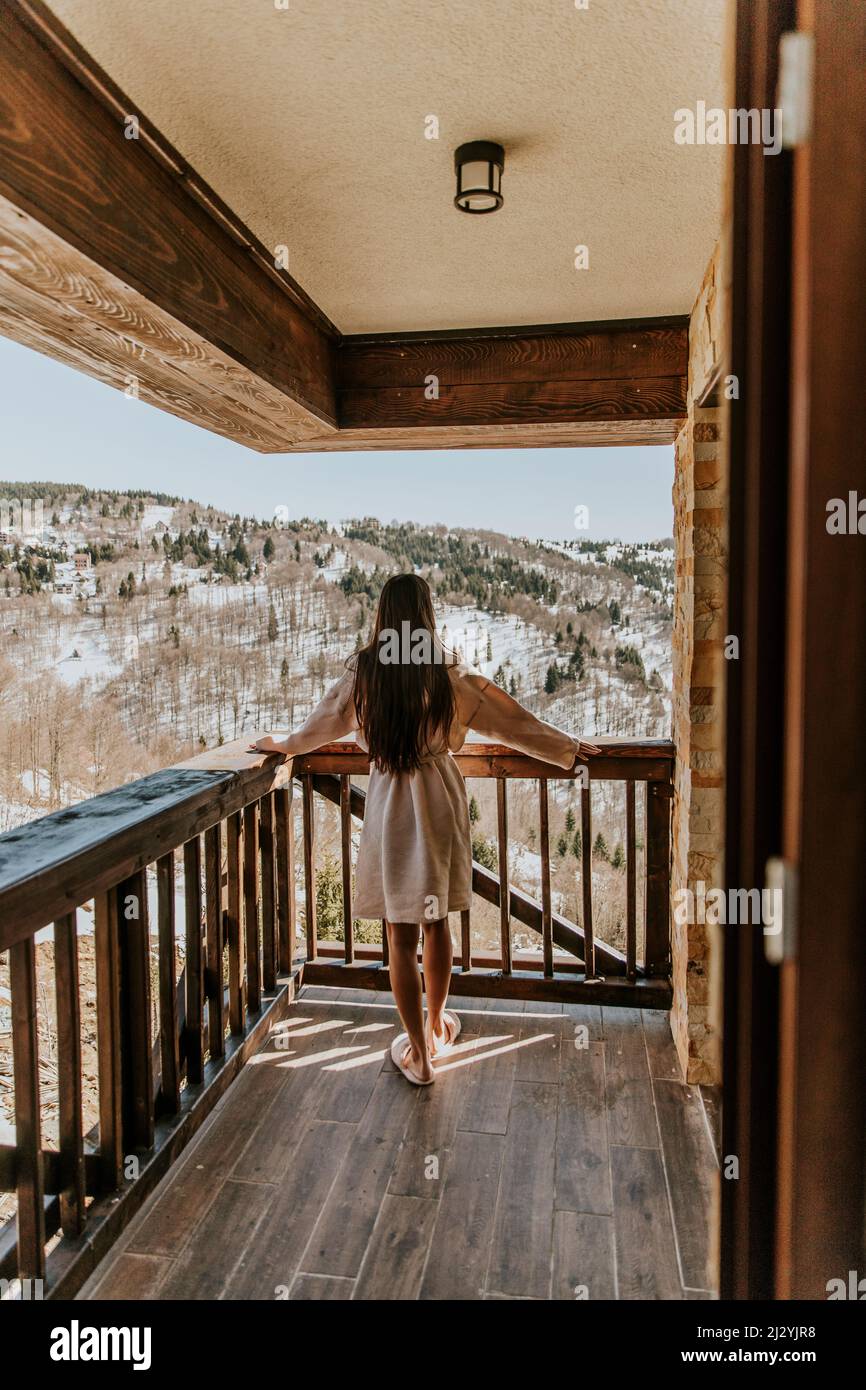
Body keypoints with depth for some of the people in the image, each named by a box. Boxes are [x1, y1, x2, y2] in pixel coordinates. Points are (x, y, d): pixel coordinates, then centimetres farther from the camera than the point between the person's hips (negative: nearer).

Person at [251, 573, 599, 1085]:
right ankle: (437, 1027, 36)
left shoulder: (363, 669, -5)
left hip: (388, 804, -1)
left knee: (401, 933, 7)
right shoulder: (448, 670, -7)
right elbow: (510, 720, 1)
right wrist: (568, 749, 15)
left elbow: (326, 720, 13)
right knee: (437, 922, 18)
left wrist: (286, 744, 34)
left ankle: (419, 1052, 17)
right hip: (440, 799, 1)